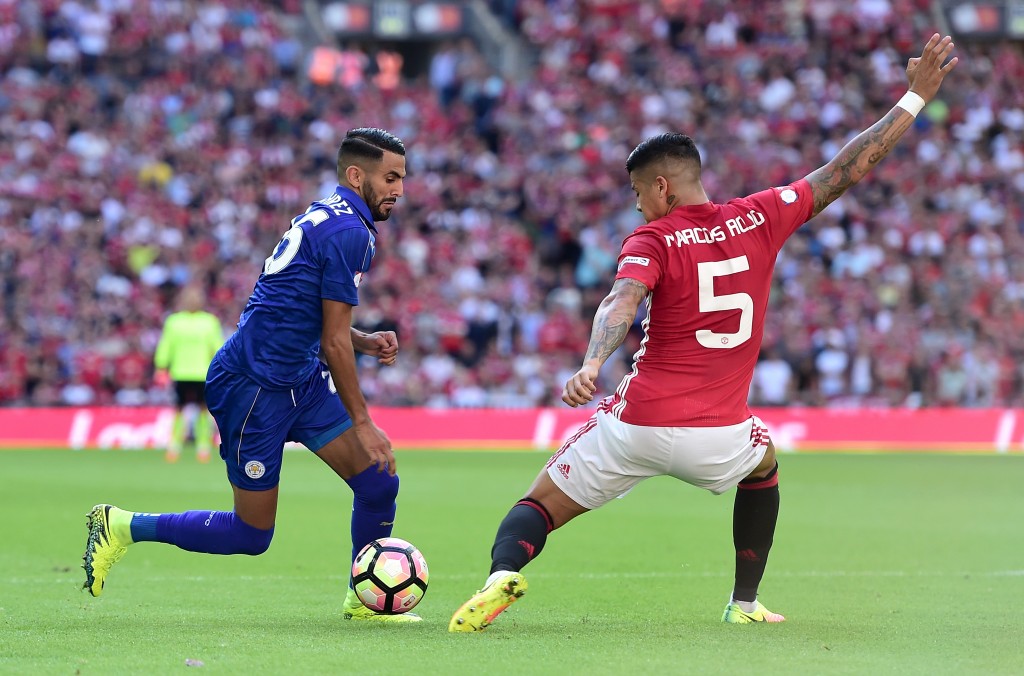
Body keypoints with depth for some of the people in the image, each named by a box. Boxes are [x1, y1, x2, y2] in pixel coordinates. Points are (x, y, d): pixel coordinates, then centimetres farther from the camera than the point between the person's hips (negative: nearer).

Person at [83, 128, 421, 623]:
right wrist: (361, 423, -10)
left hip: (301, 379, 10)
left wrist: (365, 342, 10)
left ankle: (365, 600, 18)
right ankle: (123, 527, 10)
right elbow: (333, 342, -16)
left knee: (379, 482, 2)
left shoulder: (326, 218, 14)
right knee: (252, 535, -1)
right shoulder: (349, 233, -17)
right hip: (255, 387, -10)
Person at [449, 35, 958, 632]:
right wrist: (916, 97, 16)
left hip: (637, 426, -2)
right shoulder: (761, 218, 5)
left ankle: (502, 575, -25)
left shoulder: (652, 241, -2)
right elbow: (849, 167, 9)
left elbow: (621, 302, -23)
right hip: (718, 436, 2)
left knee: (538, 510, 7)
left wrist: (593, 363, -41)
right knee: (764, 462, 37)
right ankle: (745, 603, 34)